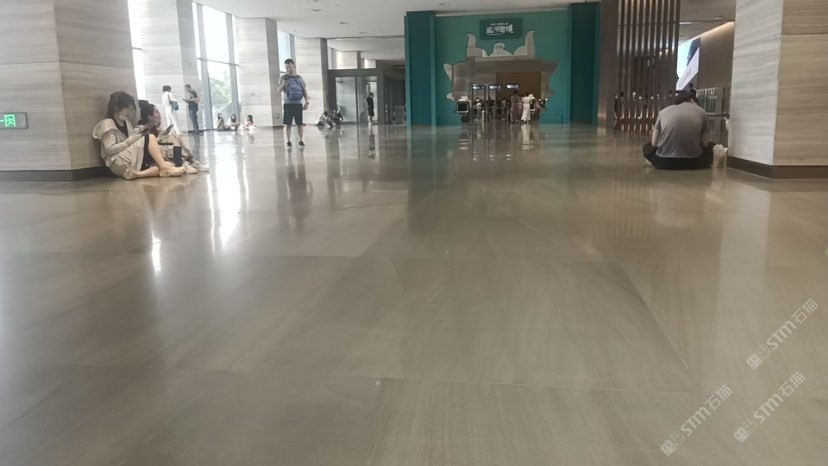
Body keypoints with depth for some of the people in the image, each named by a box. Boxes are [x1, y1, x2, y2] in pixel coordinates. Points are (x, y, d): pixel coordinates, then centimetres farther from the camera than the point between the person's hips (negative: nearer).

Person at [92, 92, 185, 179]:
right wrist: (134, 137, -17)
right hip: (119, 164, -7)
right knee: (150, 138, -19)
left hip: (134, 161, 7)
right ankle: (165, 168, -27)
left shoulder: (127, 123, 21)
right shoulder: (107, 124, -3)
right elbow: (110, 150, -14)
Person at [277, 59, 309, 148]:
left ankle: (301, 141, 8)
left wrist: (306, 102, 3)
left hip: (298, 103, 2)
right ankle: (288, 142, 3)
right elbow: (279, 90, -5)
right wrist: (283, 84, -25)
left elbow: (304, 90, 11)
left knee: (300, 123, 1)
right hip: (288, 104, -2)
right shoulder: (284, 78, 3)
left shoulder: (299, 78, 9)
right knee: (287, 124, -2)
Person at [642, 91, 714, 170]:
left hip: (665, 162, 0)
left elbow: (654, 143, 12)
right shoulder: (701, 111, 9)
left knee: (648, 147, 30)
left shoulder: (663, 111, 14)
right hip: (693, 162, 0)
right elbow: (705, 143, 8)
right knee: (710, 146, 30)